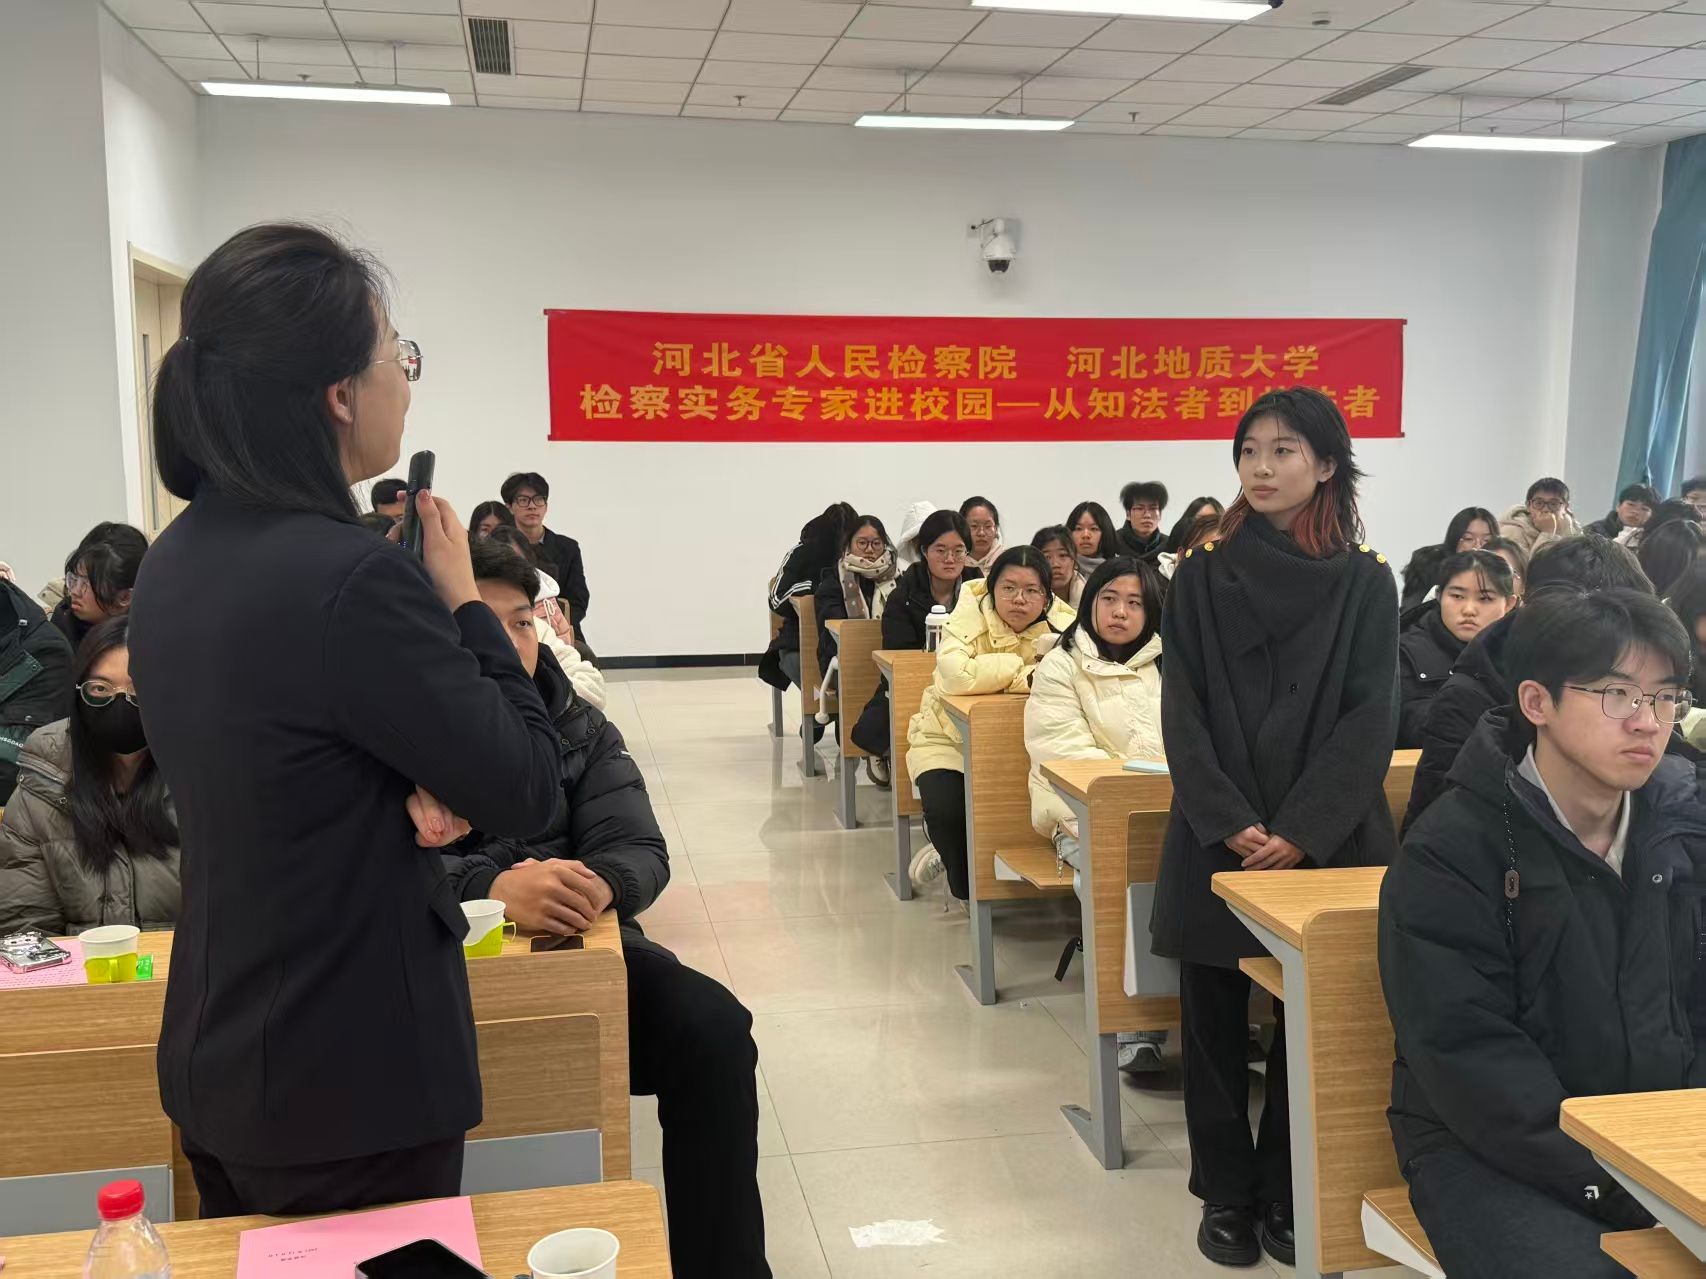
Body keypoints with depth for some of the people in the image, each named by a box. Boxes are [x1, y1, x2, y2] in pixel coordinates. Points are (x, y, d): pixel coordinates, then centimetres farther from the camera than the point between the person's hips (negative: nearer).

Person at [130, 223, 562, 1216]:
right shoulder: (351, 579, -26)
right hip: (350, 1081, -8)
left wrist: (416, 791, -10)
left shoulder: (178, 561, 2)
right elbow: (528, 791, -17)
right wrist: (462, 600, -6)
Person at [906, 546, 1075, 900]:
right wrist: (1021, 665, -30)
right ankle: (965, 882, 9)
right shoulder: (969, 617, -18)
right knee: (946, 809, -27)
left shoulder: (1061, 625, -10)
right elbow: (957, 675, -38)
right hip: (950, 737, -2)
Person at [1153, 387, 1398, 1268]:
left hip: (1324, 838, -1)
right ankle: (1226, 1193, 20)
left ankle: (1289, 1194, 21)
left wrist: (1300, 830, -15)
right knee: (1214, 1017, 5)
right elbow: (1182, 711, -1)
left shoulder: (1366, 581, 2)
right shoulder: (1201, 576, 4)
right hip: (1216, 837, 1)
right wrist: (1229, 822, -14)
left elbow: (1371, 719, -5)